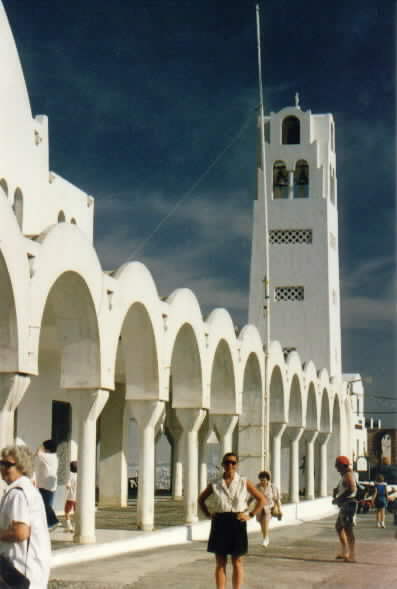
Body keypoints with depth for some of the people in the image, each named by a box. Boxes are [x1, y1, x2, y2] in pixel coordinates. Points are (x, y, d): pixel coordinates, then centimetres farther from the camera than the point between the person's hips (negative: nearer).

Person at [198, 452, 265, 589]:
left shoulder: (244, 483, 1)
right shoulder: (215, 484, 4)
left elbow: (261, 499, 6)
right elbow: (201, 499, 18)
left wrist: (250, 515, -4)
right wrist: (208, 515, 5)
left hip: (237, 523, -1)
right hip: (219, 524, 1)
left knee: (237, 562, 4)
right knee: (220, 563, 4)